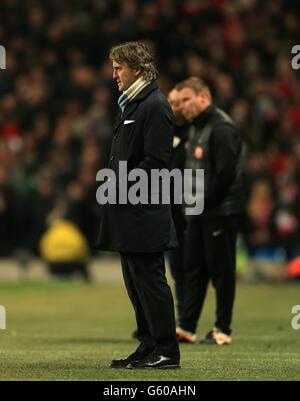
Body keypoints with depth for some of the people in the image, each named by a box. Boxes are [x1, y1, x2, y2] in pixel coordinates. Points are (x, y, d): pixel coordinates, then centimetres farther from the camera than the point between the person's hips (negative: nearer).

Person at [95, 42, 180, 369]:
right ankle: (149, 348, 17)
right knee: (136, 282, 12)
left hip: (145, 215, -10)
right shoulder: (131, 105, 18)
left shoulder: (155, 106, -12)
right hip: (128, 214, 10)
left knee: (150, 281, -7)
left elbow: (156, 161, -18)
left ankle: (166, 352, -4)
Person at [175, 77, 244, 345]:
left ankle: (223, 330, 3)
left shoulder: (221, 128, -14)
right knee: (194, 270, 9)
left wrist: (203, 200, -15)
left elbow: (226, 173, -21)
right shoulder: (196, 128, 16)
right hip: (198, 213, 10)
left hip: (221, 212, -9)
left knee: (222, 271, -3)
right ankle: (187, 327, 12)